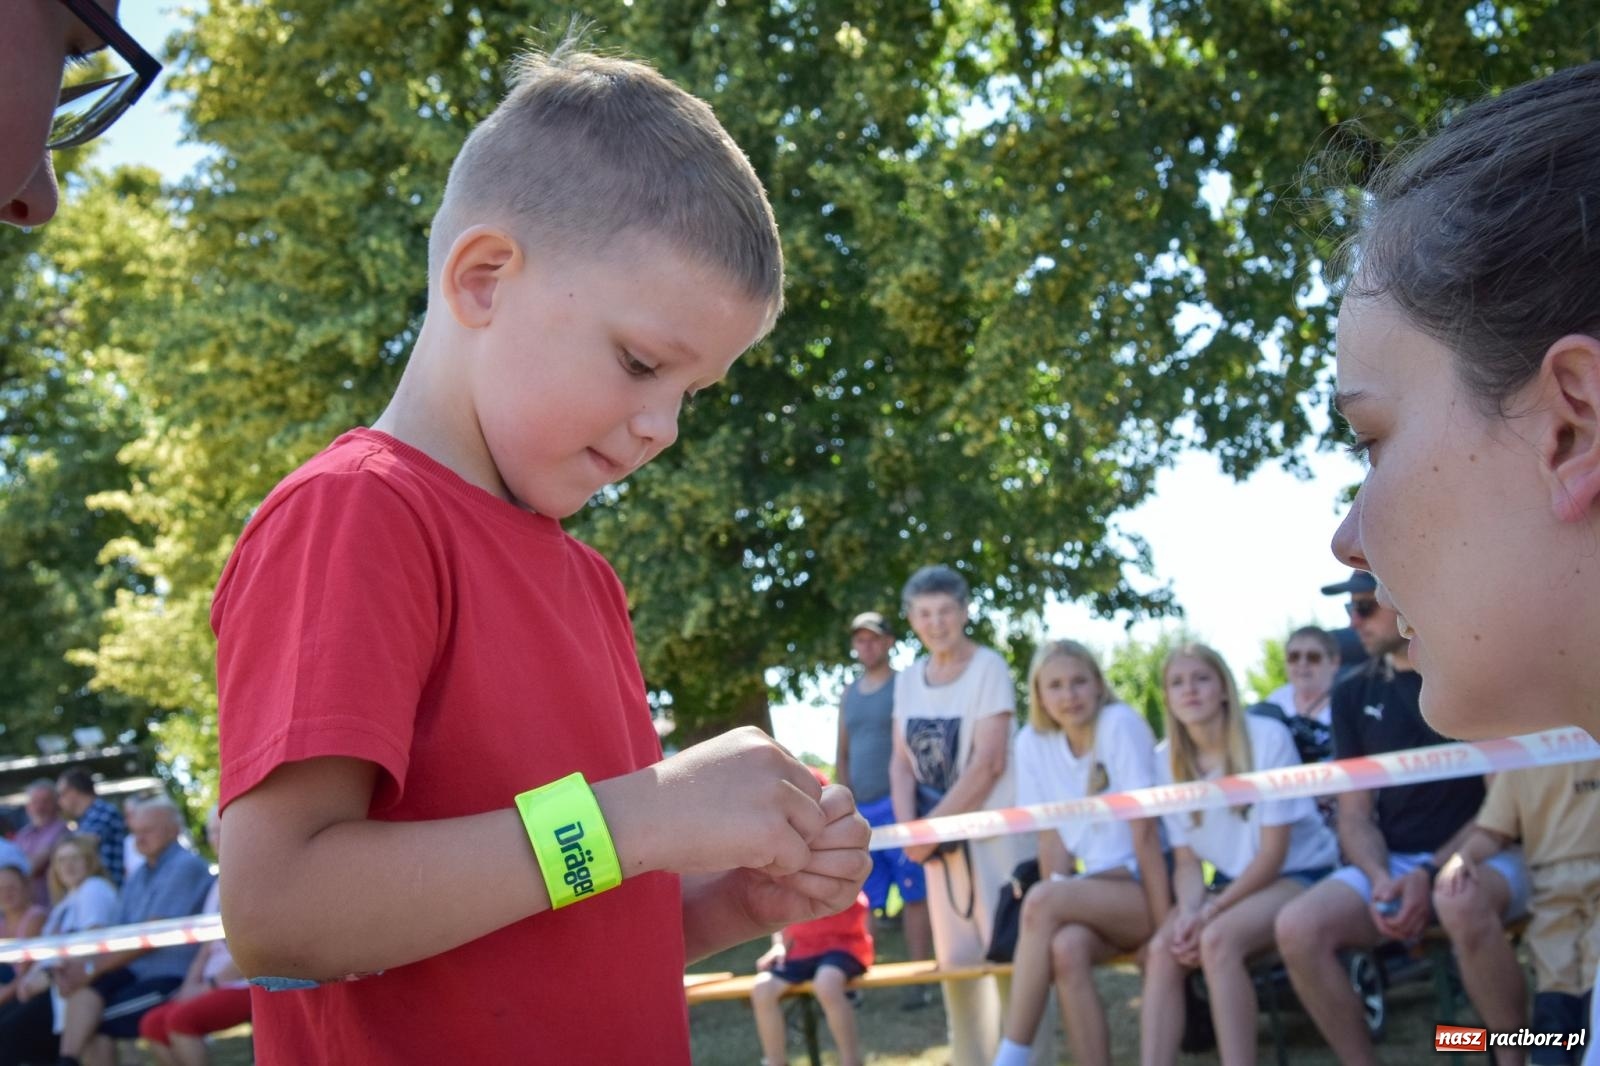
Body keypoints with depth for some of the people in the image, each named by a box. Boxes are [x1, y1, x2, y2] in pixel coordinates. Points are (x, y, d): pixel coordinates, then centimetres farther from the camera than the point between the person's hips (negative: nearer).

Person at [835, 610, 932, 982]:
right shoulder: (849, 695, 16)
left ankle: (917, 981, -2)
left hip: (895, 807, -6)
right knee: (861, 901, 6)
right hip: (859, 811, 6)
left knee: (913, 895, -4)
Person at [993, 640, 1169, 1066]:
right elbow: (1051, 837, 1)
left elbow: (1145, 829, -15)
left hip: (1142, 886, -4)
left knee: (1041, 900, -29)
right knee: (1066, 948, -31)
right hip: (1093, 892, 4)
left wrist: (1163, 921, -17)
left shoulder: (1120, 723, -12)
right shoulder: (1032, 743, 3)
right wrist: (1058, 913, -13)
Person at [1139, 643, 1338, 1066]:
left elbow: (1273, 853, -16)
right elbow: (1186, 859, 2)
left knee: (1218, 940, -33)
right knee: (1162, 949, -24)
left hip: (1299, 874, -5)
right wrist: (1189, 912, -19)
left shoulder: (1268, 737, -17)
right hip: (1231, 881, 5)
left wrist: (1210, 913, -22)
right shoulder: (1166, 760, -2)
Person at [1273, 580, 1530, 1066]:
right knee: (1298, 927, -24)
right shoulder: (1354, 694, 9)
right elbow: (1355, 814, 7)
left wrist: (1432, 874, -21)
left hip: (1481, 856, -4)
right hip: (1393, 863, 4)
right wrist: (1380, 879, -15)